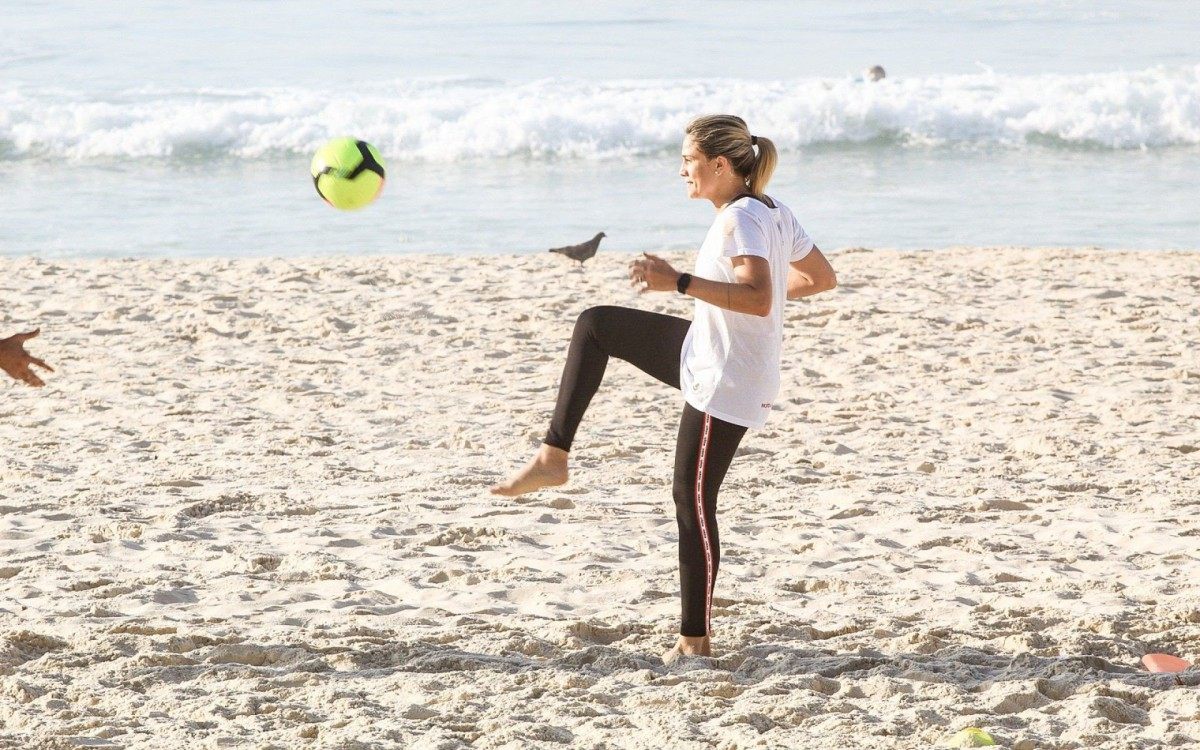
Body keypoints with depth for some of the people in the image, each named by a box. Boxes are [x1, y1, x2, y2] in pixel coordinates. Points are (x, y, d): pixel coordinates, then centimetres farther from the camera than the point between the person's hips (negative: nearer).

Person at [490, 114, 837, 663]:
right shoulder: (774, 213, 6)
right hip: (706, 357, 10)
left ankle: (696, 639, 5)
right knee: (596, 325, 13)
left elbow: (759, 298, -35)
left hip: (726, 385, -10)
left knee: (693, 500, -3)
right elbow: (822, 277, 15)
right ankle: (554, 458, 12)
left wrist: (678, 283, -35)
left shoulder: (740, 219, -21)